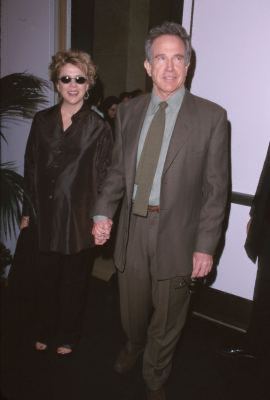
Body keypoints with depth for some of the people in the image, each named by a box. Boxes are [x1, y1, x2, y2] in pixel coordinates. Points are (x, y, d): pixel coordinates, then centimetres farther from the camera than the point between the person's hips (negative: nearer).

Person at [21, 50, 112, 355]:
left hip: (79, 216, -2)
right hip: (45, 213, 3)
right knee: (46, 277, 14)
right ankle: (44, 332, 38)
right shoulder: (42, 120, 4)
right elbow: (31, 169, 6)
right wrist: (27, 212, 6)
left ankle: (67, 336, 34)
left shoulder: (98, 127, -5)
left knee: (74, 279, 13)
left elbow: (102, 176, -4)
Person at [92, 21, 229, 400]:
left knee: (167, 318, 16)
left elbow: (216, 187, -8)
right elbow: (118, 169, 8)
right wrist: (104, 211, -7)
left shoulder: (211, 116, -7)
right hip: (131, 227, 3)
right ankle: (133, 347, 57)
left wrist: (206, 245, -10)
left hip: (176, 233, -3)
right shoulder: (128, 111, 4)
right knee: (132, 309, 23)